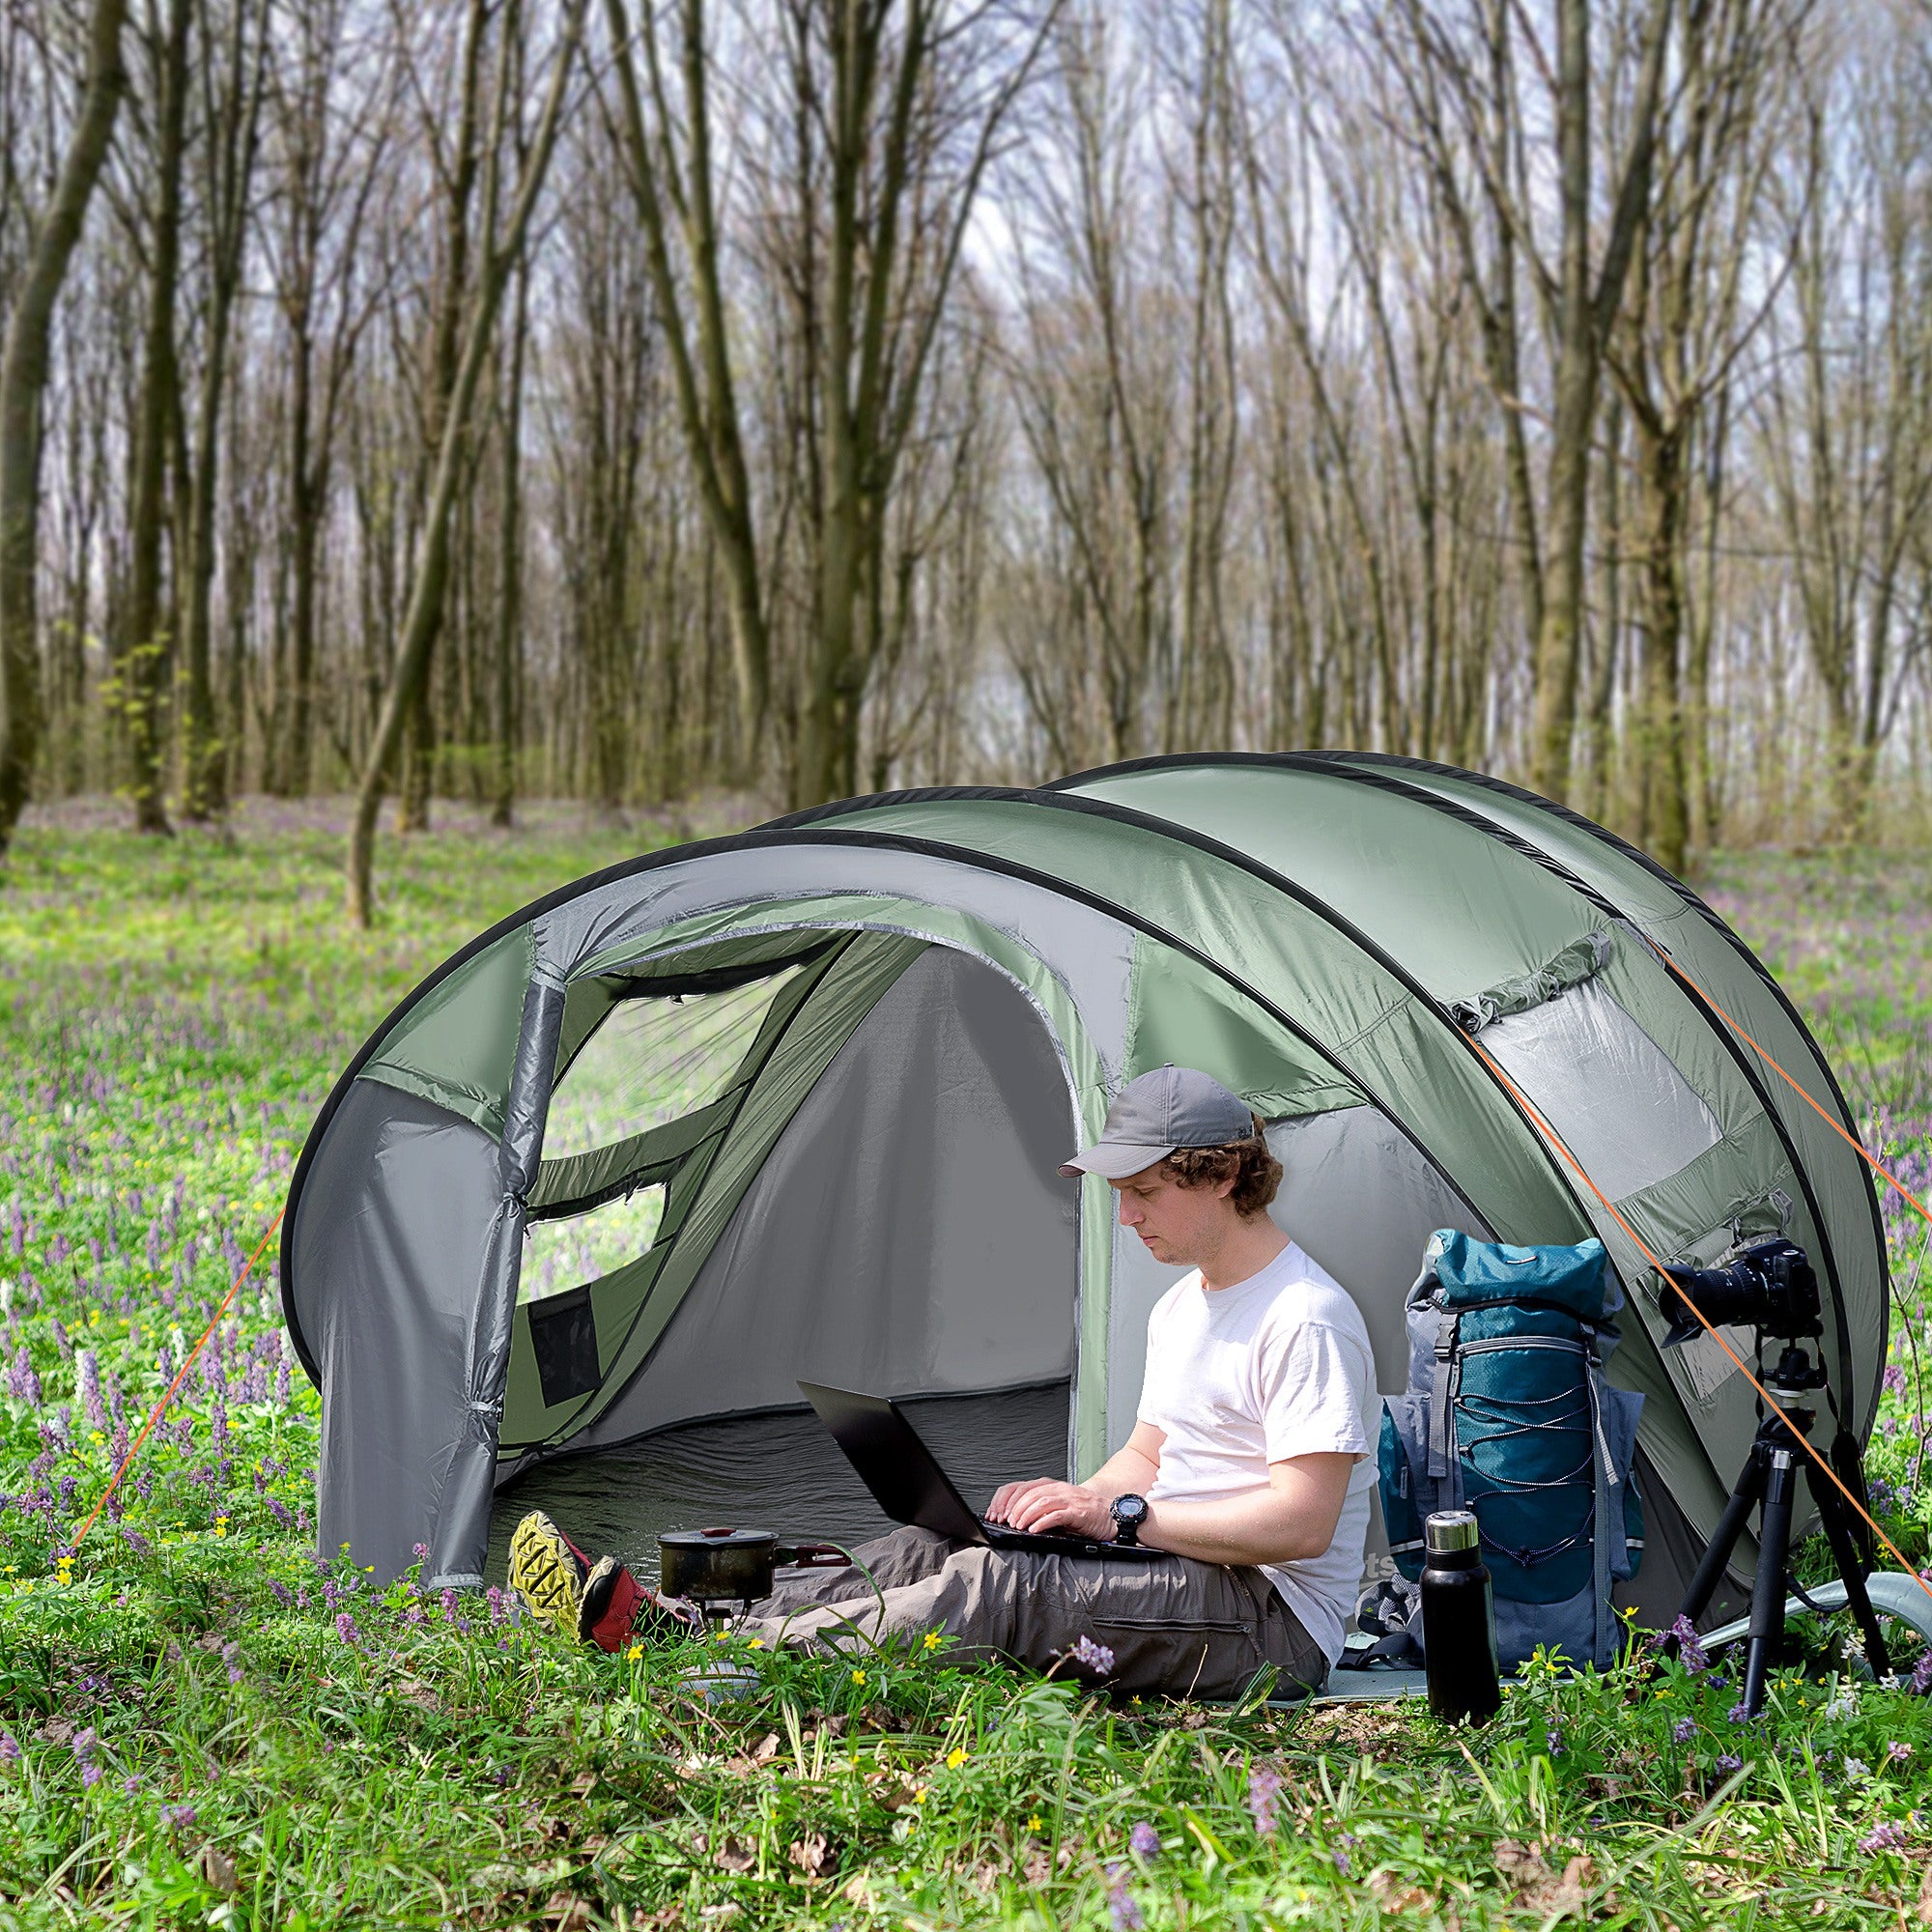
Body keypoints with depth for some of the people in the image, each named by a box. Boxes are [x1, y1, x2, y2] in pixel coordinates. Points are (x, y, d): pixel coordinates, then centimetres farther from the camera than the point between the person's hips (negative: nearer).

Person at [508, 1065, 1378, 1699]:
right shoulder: (1182, 1305, 17)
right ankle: (662, 1621, -17)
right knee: (928, 1551, -7)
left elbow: (1303, 1522, -21)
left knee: (993, 1587, -28)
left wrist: (1124, 1515, -19)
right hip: (1173, 1573, 9)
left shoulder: (1307, 1320, -15)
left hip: (1271, 1624, -9)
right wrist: (1077, 1500, 2)